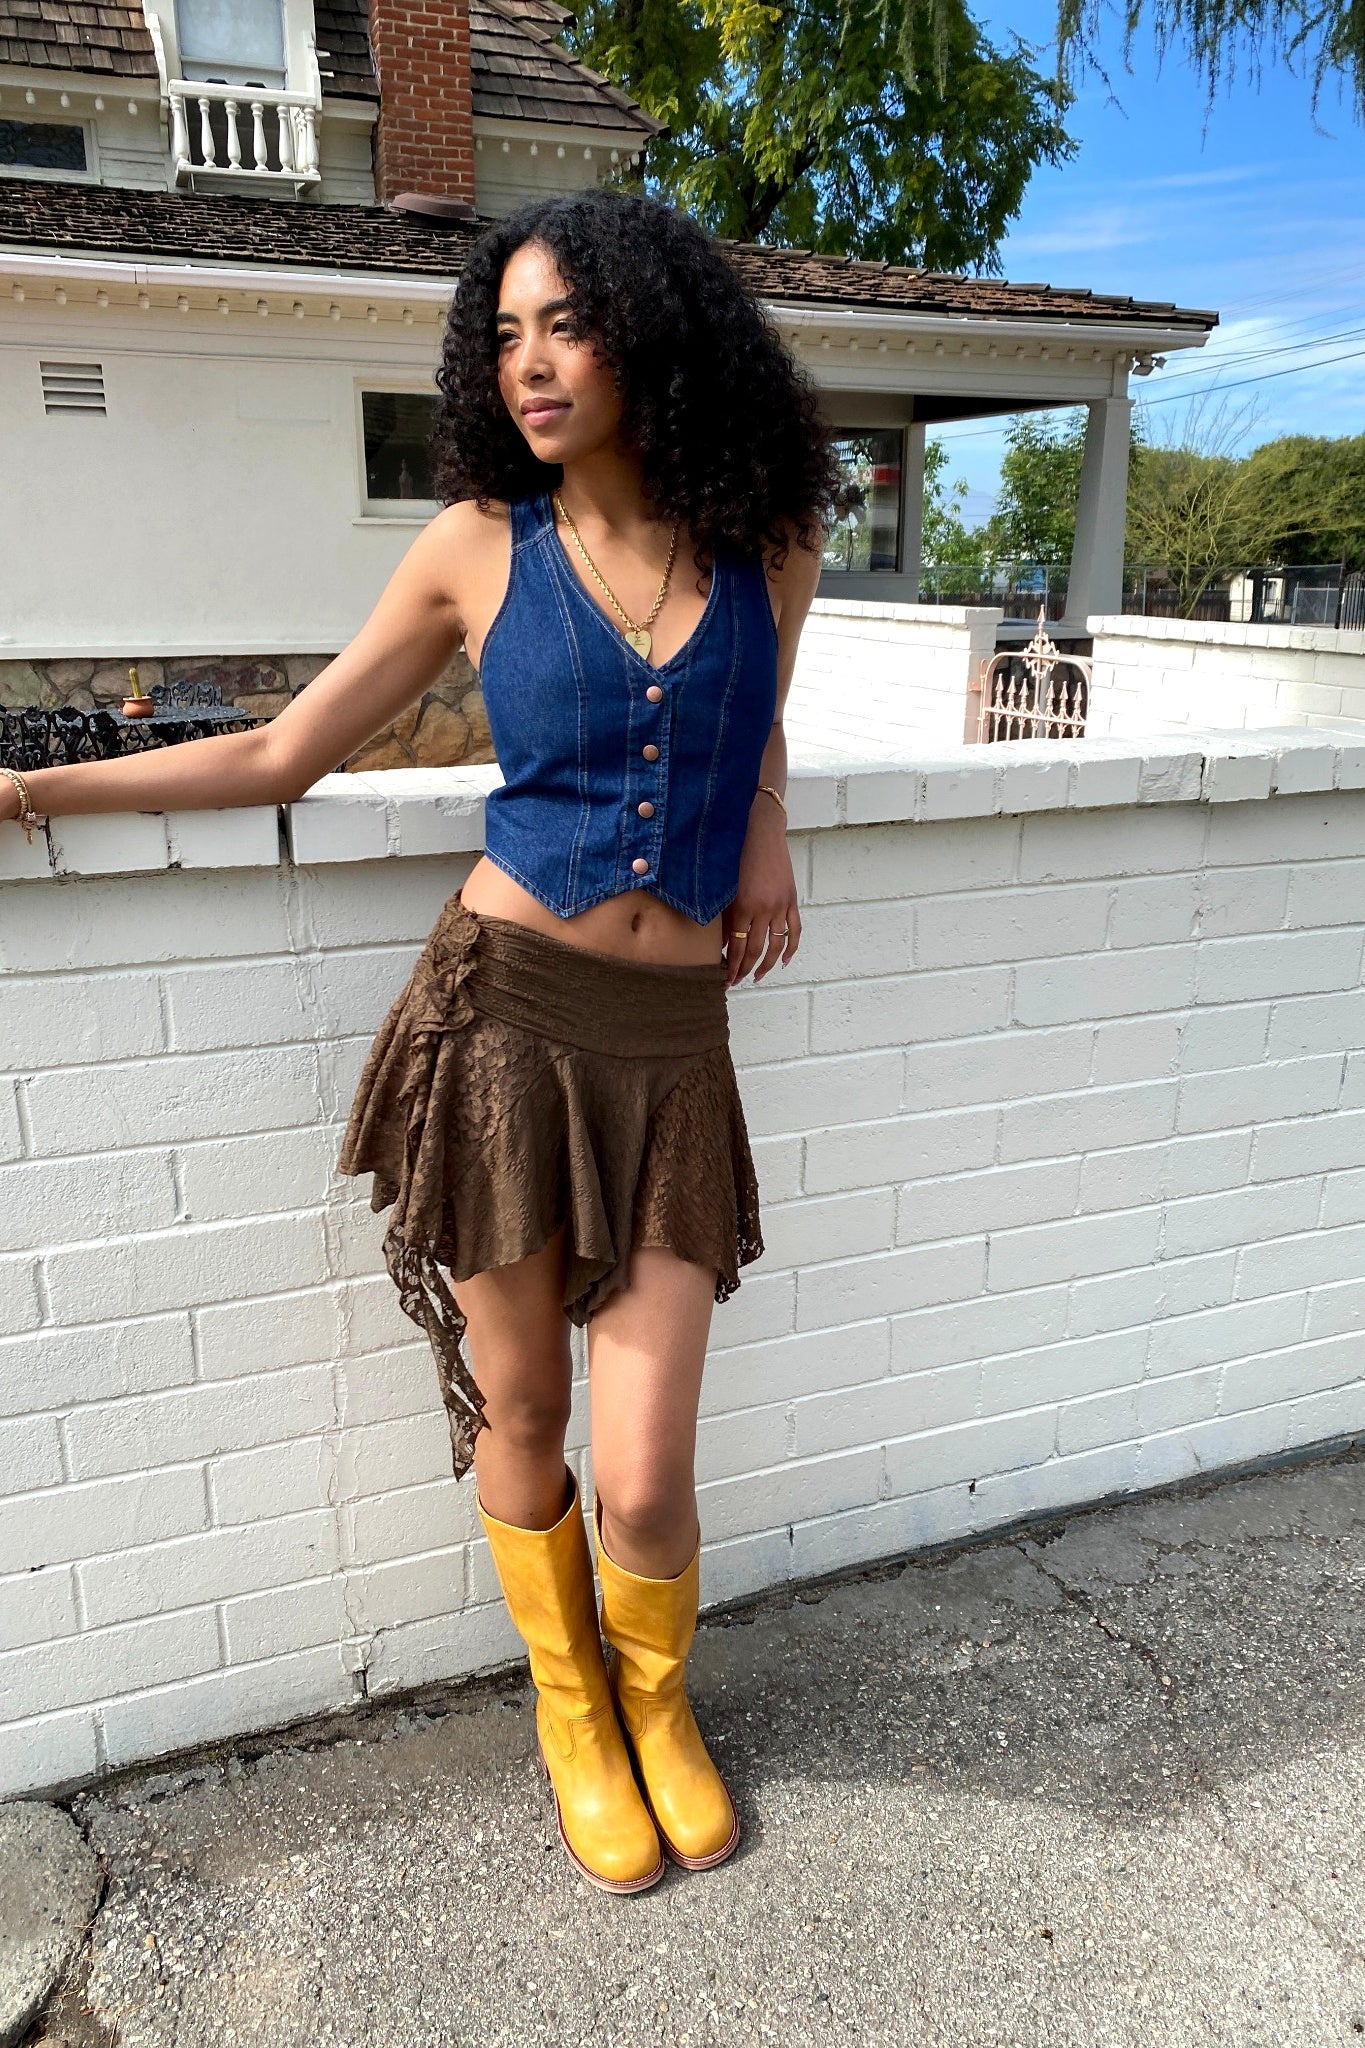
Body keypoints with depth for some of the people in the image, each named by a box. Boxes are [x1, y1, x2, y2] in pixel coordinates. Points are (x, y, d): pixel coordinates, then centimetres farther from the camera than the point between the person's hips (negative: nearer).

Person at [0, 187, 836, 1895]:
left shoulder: (769, 545, 5)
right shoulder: (478, 548, 0)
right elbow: (281, 754, 6)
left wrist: (764, 831, 6)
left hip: (672, 1048, 1)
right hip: (502, 1015, 0)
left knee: (646, 1481, 1)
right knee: (516, 1419, 12)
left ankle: (657, 1699, 37)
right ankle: (568, 1704, 42)